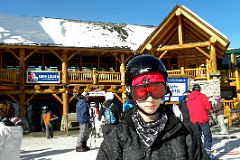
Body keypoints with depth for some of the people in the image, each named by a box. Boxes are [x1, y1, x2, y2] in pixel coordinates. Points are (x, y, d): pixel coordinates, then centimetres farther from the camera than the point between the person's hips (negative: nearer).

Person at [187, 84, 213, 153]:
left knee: (197, 134, 14)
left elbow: (189, 109, 10)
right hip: (203, 118, -5)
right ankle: (208, 148, -2)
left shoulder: (188, 99, 6)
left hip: (194, 119, 5)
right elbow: (208, 107, -12)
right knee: (207, 133, 3)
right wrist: (204, 110, 8)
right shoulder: (202, 96, -9)